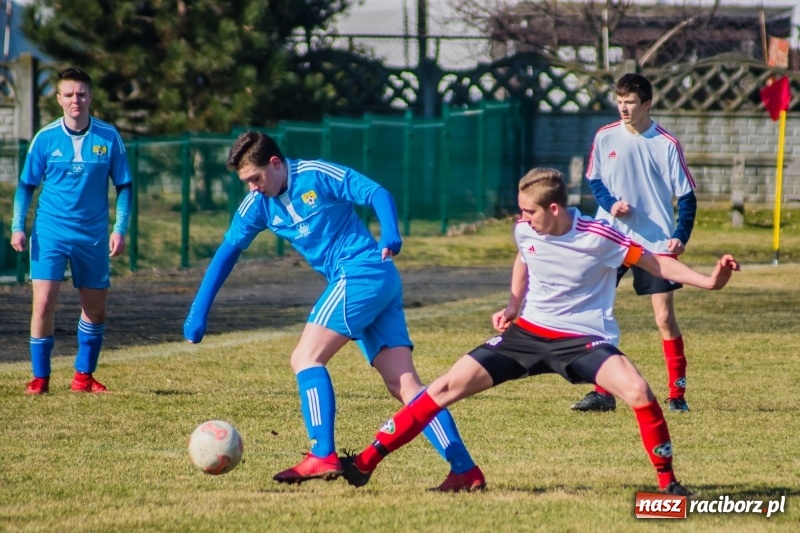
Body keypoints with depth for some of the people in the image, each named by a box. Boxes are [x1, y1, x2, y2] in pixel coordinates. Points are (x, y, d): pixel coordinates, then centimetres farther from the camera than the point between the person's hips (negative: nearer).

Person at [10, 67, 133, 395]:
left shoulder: (108, 137, -3)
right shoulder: (45, 138, -3)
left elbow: (123, 186, 4)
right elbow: (26, 185, 5)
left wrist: (120, 229, -5)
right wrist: (18, 226, -6)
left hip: (93, 236, 2)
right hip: (50, 233, -2)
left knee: (95, 308, 8)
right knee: (43, 303, -11)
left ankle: (83, 376, 24)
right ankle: (40, 377, 1)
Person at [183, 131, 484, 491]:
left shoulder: (318, 176, -7)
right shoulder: (258, 204, 13)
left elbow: (378, 195, -11)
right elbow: (227, 253, 16)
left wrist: (390, 234, -30)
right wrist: (198, 313, 11)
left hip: (363, 272, -8)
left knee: (305, 358, -12)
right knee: (404, 385, -1)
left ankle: (323, 457, -15)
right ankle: (464, 469, -6)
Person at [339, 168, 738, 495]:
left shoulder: (598, 237, -20)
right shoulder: (525, 230, -5)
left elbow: (657, 264, -13)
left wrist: (709, 281, -25)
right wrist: (513, 306, 7)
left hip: (583, 339, -4)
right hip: (527, 332, 4)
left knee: (638, 390, -31)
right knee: (448, 386, -4)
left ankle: (667, 482, -10)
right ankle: (366, 463, 2)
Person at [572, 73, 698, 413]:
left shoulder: (667, 145, -6)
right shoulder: (605, 137, 1)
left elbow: (687, 195, -2)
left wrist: (681, 237, -15)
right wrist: (610, 204, -9)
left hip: (655, 243, -3)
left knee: (664, 316, -4)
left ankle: (677, 394, 6)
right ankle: (603, 392, 7)